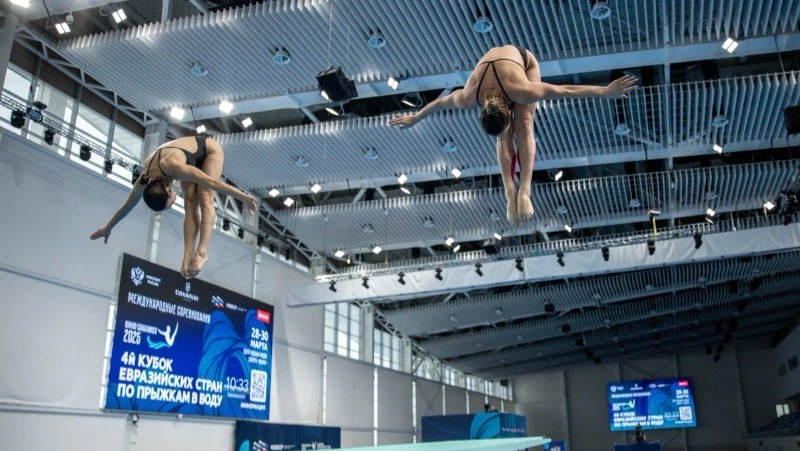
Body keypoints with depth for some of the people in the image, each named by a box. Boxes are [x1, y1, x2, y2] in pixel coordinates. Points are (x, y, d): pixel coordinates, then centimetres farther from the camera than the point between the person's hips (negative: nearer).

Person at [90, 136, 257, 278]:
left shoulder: (173, 167, -43)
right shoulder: (143, 183, -21)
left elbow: (212, 182, -40)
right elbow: (127, 206, -3)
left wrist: (243, 196, -36)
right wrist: (108, 228, 9)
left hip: (209, 149, -5)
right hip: (193, 159, 5)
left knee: (205, 200, -19)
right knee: (190, 206, -10)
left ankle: (201, 252, -26)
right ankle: (188, 256, -18)